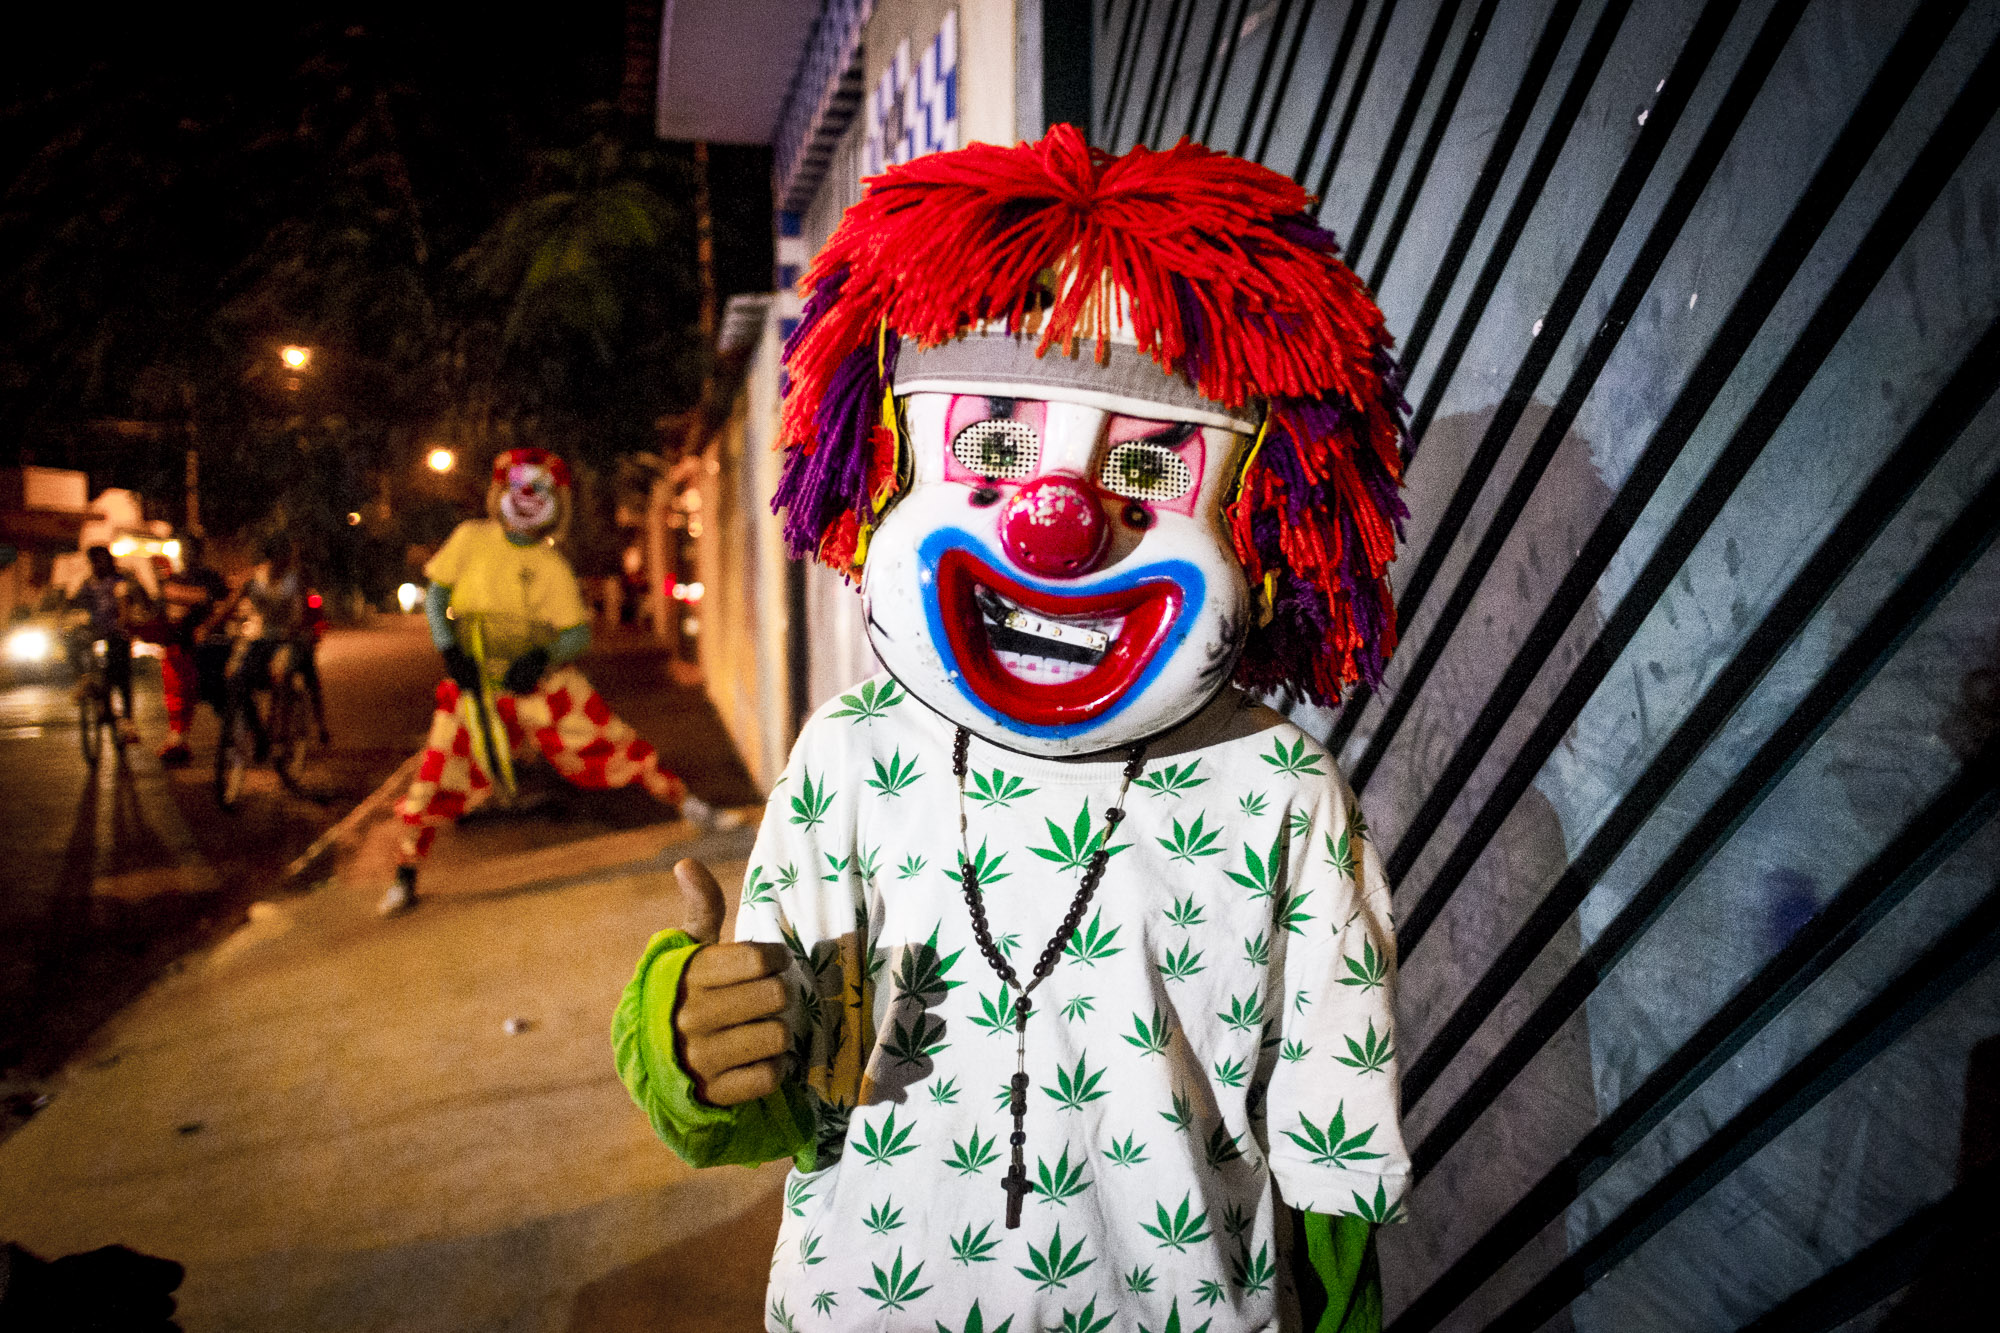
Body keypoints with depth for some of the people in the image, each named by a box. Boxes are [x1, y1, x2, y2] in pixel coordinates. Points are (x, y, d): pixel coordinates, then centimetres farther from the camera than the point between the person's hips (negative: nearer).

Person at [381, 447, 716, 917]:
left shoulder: (552, 567, 0)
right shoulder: (471, 539, 1)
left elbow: (578, 631, -4)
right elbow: (435, 595, 5)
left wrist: (543, 655, -24)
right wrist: (449, 651, -9)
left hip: (539, 679, 0)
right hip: (475, 680, 0)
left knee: (609, 744, -6)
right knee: (438, 779, -1)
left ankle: (684, 800, 12)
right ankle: (405, 881, 17)